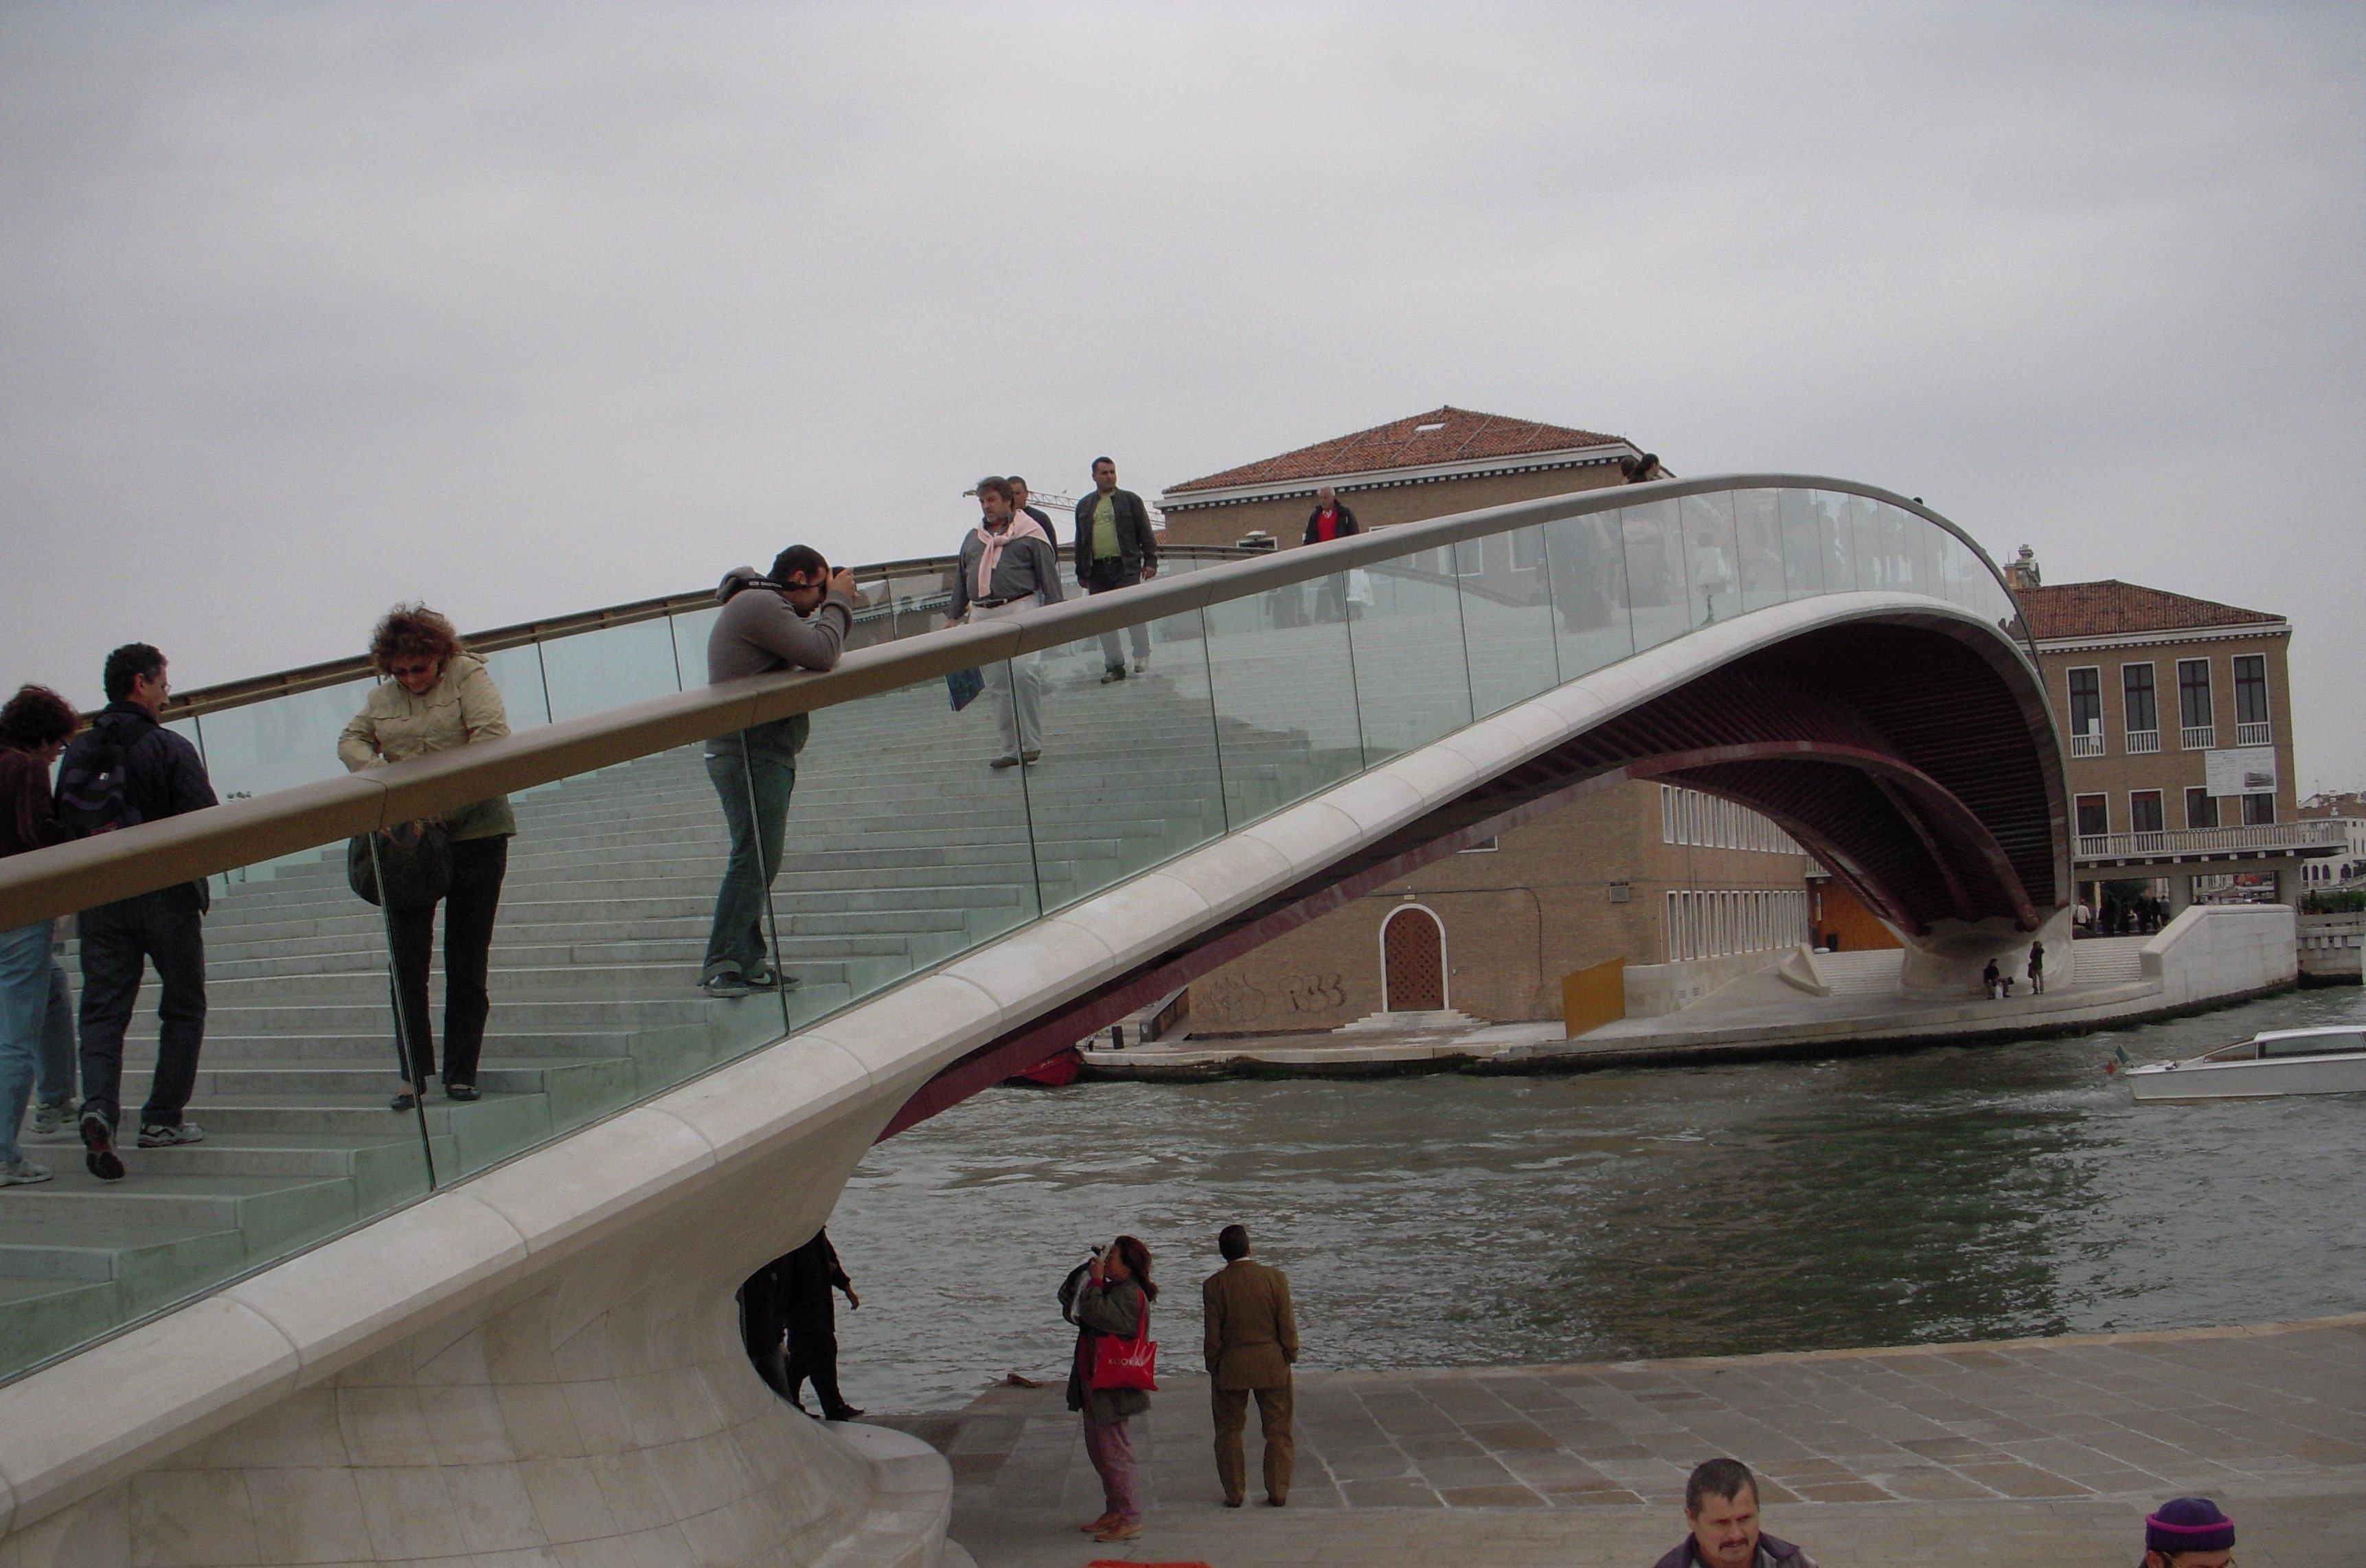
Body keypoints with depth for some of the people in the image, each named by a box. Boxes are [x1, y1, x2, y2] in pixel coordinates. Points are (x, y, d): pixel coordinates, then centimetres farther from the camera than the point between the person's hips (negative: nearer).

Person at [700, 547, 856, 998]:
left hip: (765, 755, 11)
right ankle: (719, 968, -12)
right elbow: (821, 654, -22)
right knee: (754, 859, -13)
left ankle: (749, 962, 16)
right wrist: (838, 601, -8)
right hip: (749, 753, -11)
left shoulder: (762, 604, 22)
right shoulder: (759, 605, -13)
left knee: (759, 860, 12)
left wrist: (837, 607, 7)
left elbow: (818, 654, 19)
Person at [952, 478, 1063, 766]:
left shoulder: (1029, 533, 4)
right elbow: (961, 580, 27)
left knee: (1022, 672, -22)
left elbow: (1049, 574, 1)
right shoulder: (973, 539, 21)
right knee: (996, 686, 4)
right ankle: (1012, 749, 10)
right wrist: (954, 616, 24)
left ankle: (1030, 743, -12)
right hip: (982, 617, 6)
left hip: (1019, 610, -6)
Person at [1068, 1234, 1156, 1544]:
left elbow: (1095, 1312, -32)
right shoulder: (1112, 1289, 14)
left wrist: (1095, 1279, -20)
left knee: (1114, 1452, -7)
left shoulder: (1130, 1295, -19)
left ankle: (1131, 1520, -2)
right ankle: (1115, 1511, 27)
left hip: (1113, 1387, -11)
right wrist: (1091, 1273, 11)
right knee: (1099, 1450, 17)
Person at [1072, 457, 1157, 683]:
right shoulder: (1084, 506, 16)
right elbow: (1080, 542, 19)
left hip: (1126, 567, -3)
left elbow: (1145, 533, 6)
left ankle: (1143, 659, 4)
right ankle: (1114, 665, 9)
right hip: (1097, 570, 3)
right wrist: (1081, 573, 15)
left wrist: (1150, 561, -3)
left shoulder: (1130, 500, 8)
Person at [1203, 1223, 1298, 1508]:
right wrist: (1291, 1357, 8)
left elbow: (1213, 1335, -5)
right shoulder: (1275, 1278, -8)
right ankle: (1278, 1493, 10)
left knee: (1229, 1430, 12)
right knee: (1278, 1430, 10)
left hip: (1230, 1367, 0)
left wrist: (1213, 1368, 6)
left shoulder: (1214, 1285, -9)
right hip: (1272, 1365, 0)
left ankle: (1235, 1493, 13)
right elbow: (1287, 1325, -5)